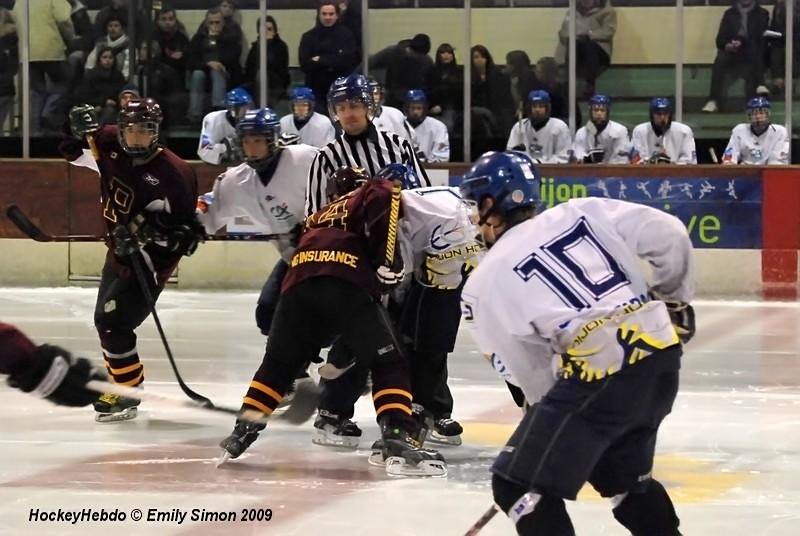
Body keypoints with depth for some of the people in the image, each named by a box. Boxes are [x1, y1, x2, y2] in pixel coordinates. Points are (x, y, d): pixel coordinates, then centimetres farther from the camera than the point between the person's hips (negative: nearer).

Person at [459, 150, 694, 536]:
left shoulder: (486, 282, 5)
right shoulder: (585, 212, 14)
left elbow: (528, 371, 6)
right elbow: (669, 236, 9)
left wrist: (553, 413, 21)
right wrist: (675, 301, 23)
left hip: (599, 372, -7)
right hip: (661, 354, 7)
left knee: (520, 485, 4)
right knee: (621, 472, 29)